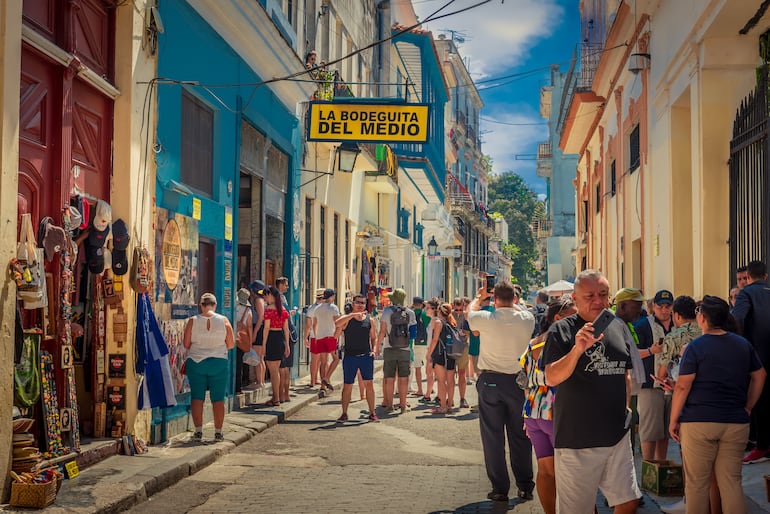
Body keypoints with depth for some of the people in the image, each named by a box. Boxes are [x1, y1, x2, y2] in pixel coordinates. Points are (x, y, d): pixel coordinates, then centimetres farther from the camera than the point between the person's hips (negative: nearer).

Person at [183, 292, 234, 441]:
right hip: (218, 363, 0)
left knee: (197, 397, 8)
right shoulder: (224, 321, -4)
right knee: (218, 398, 6)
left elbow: (186, 344, -3)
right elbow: (231, 344, 0)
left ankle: (198, 431, 4)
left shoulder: (192, 321, -5)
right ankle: (218, 432, 7)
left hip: (196, 362, 0)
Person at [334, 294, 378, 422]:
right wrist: (353, 315, -28)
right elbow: (337, 323, -22)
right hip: (350, 357, -2)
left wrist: (374, 349, -1)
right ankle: (344, 413, 14)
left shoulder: (370, 320, 9)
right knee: (347, 385, 3)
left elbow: (373, 337, 17)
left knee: (369, 384, 0)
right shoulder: (347, 319, 0)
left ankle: (372, 413, 8)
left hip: (366, 356, 2)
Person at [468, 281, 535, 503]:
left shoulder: (486, 319, -12)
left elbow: (470, 313, 11)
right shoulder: (526, 319, -7)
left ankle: (500, 488, 7)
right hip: (518, 381, 2)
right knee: (520, 436, 11)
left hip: (490, 380, -2)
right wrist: (512, 300, 31)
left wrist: (479, 297, 29)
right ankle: (525, 486, 17)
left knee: (493, 437, 5)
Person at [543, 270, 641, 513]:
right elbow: (551, 378, -19)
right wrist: (577, 349, -32)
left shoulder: (619, 327, 10)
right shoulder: (562, 331, -8)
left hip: (617, 435, 5)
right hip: (576, 438, -5)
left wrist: (626, 409, 14)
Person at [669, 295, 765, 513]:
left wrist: (674, 420, -3)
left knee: (696, 483, 5)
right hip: (736, 422, 4)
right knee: (732, 481, 8)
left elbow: (683, 386, -10)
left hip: (699, 421, -4)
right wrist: (747, 408, 20)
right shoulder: (743, 345, 7)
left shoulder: (696, 347, -8)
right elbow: (759, 376, 15)